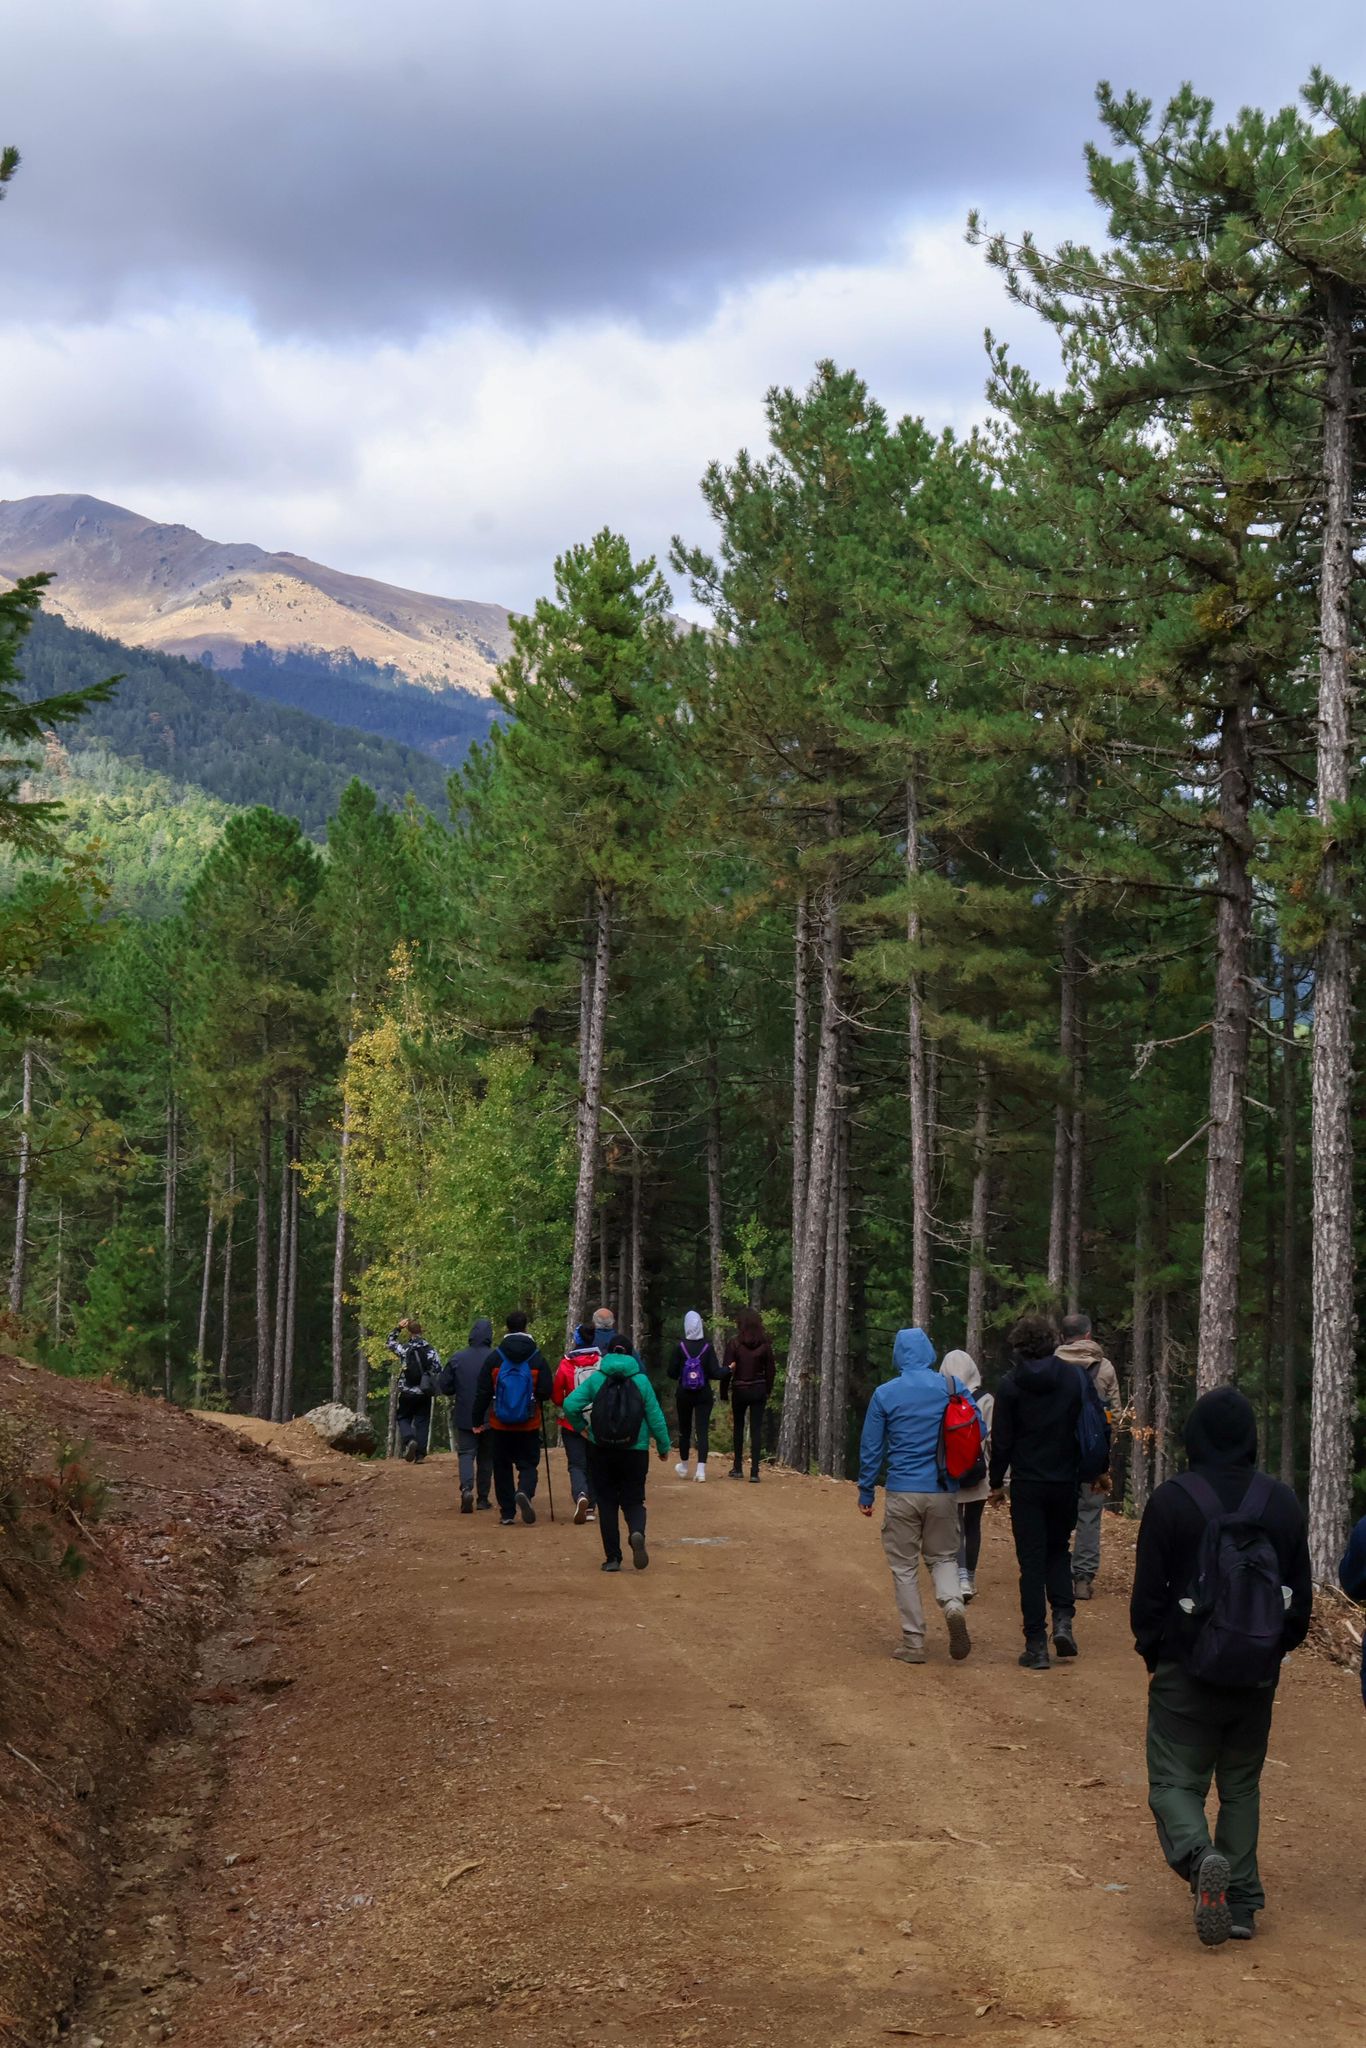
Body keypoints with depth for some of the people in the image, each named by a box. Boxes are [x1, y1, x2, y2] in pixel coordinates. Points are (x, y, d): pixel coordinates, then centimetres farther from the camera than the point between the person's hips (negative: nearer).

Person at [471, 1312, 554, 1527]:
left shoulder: (494, 1358, -4)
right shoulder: (537, 1358, -6)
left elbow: (483, 1392, -3)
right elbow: (547, 1391, -7)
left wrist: (478, 1419, 6)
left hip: (501, 1425, 1)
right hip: (529, 1425, -1)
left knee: (502, 1467, 11)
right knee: (528, 1463, 7)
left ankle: (507, 1513, 10)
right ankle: (525, 1492, -23)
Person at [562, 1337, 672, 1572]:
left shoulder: (596, 1379, -2)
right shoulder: (641, 1380, -2)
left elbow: (570, 1405, -11)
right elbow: (655, 1416, -1)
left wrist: (582, 1425, 7)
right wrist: (663, 1446, 11)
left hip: (602, 1451, 0)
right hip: (635, 1451, 0)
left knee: (607, 1503, 10)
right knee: (633, 1501, 8)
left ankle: (612, 1558, 8)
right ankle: (637, 1533, -24)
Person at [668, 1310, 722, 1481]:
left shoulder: (680, 1347, -8)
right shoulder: (707, 1347, -9)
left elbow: (672, 1373, -7)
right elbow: (715, 1373, -12)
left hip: (684, 1394, 1)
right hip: (704, 1395, -1)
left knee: (684, 1430, 16)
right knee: (702, 1430, -1)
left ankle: (683, 1467, 30)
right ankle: (701, 1469, -12)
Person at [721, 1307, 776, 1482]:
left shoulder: (734, 1344, -10)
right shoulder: (765, 1345, -2)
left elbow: (726, 1371, -9)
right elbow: (771, 1370, 3)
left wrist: (724, 1394, 0)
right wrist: (767, 1391, 14)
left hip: (739, 1390, -1)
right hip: (759, 1390, 1)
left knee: (738, 1428, 17)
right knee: (756, 1429, 3)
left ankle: (738, 1468, 21)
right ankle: (754, 1472, -4)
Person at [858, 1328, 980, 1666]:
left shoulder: (885, 1394, -4)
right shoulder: (954, 1387, -2)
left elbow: (870, 1448, 0)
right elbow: (979, 1431, 2)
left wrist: (866, 1493, 10)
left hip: (902, 1492, -1)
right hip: (944, 1492, 2)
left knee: (904, 1567, 9)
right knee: (943, 1556, 17)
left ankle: (914, 1643, 7)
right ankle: (953, 1604, -12)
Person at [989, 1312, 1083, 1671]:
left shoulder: (1011, 1384, -6)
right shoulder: (1073, 1378, -2)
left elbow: (1001, 1439, -4)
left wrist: (997, 1483, 7)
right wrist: (1084, 1473, 13)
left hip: (1027, 1483, -2)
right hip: (1065, 1481, 2)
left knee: (1031, 1561, 3)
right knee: (1058, 1551, 21)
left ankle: (1036, 1644, 0)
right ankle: (1062, 1619, 1)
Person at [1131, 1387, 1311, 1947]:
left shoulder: (1172, 1501, -11)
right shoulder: (1282, 1503, 0)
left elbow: (1148, 1594, -6)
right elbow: (1302, 1596, 6)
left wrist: (1154, 1655, 9)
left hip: (1185, 1673, -3)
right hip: (1258, 1678, 4)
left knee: (1175, 1781, 4)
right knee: (1241, 1786, 17)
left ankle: (1200, 1857, -24)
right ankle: (1241, 1904, 14)